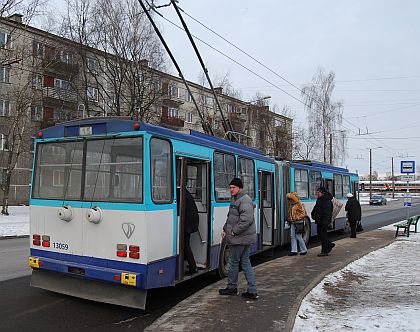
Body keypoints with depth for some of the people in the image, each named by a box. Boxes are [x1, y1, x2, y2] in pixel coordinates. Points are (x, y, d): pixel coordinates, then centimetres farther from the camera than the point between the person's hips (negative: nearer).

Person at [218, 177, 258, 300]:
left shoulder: (244, 200, -17)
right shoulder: (235, 199, 15)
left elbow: (247, 219, -26)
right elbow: (231, 217, 23)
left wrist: (234, 231, -20)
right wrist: (225, 229, 13)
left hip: (240, 238, -10)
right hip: (245, 237, 10)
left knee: (234, 262, 5)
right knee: (245, 262, 11)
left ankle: (232, 287, 22)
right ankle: (252, 291, 14)